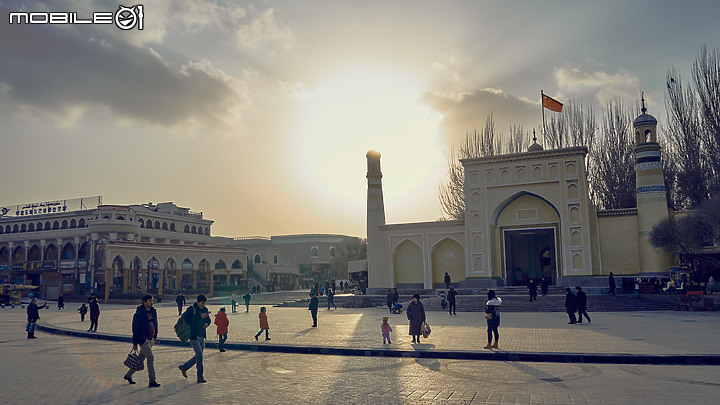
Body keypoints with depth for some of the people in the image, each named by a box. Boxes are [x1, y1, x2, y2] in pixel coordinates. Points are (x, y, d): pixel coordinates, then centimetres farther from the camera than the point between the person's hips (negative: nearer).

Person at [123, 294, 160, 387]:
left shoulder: (153, 312, 8)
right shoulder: (139, 314, -14)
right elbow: (135, 329, -12)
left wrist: (155, 337, 17)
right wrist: (135, 343, -12)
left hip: (151, 339, 8)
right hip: (143, 340, -8)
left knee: (141, 359, 16)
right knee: (151, 358, -11)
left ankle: (128, 375, 33)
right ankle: (152, 381, -4)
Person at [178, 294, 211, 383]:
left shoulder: (204, 309, 8)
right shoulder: (191, 309, -11)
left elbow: (208, 320, 21)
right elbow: (187, 321, -21)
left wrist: (206, 323, -2)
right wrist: (200, 316, -24)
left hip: (201, 336, 7)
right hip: (193, 336, -7)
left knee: (198, 356, 14)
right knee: (199, 355, -10)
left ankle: (184, 367, 34)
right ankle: (200, 376, 0)